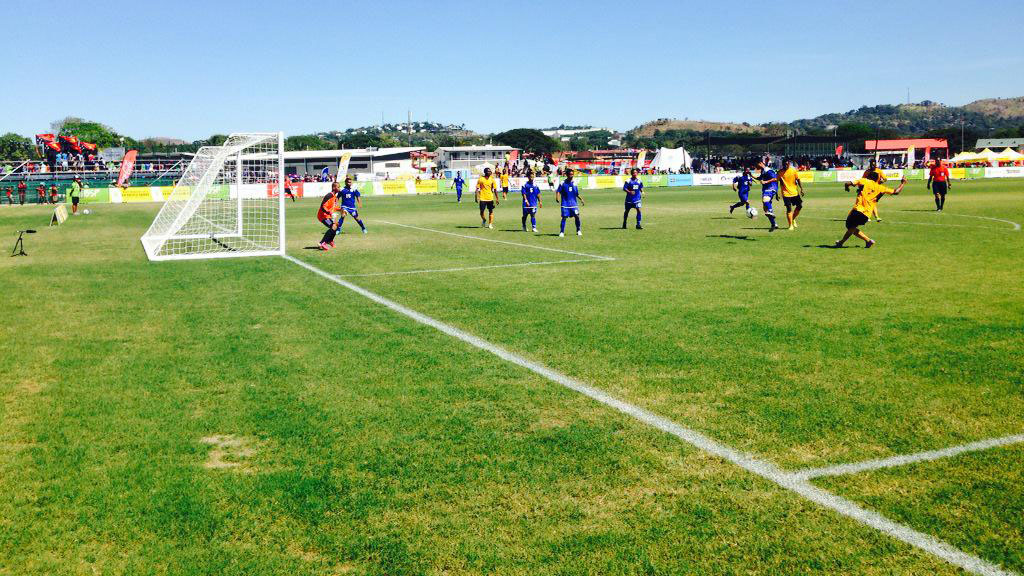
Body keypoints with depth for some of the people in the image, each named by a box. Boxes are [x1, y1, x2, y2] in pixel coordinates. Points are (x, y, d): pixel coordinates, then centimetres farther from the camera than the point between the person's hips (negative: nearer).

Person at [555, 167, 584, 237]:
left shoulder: (574, 183, 8)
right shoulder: (563, 183, -4)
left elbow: (577, 194, 16)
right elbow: (558, 191, -5)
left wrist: (581, 200, 8)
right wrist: (557, 197, -24)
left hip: (574, 203, 3)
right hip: (565, 203, -3)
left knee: (577, 216, -5)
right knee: (564, 217, -5)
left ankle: (579, 231, 10)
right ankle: (561, 232, 5)